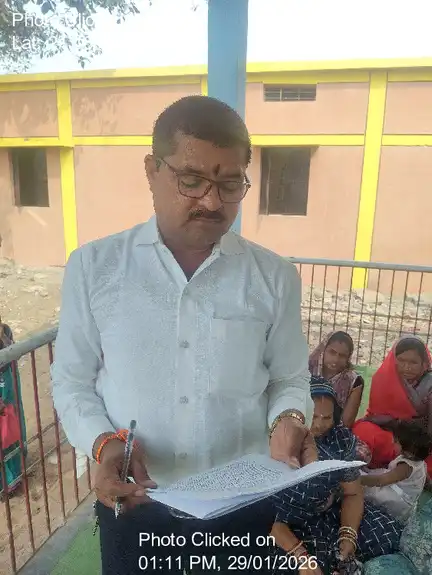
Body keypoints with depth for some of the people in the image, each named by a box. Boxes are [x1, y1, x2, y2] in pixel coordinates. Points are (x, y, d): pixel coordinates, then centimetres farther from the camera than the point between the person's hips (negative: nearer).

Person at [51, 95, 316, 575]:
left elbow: (289, 378, 1)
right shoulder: (93, 267, -9)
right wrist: (104, 443, -19)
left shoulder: (274, 276, -7)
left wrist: (289, 421, -19)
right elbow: (71, 381, -3)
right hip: (133, 503, 0)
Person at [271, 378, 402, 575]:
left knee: (390, 533, -8)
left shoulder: (341, 438, -9)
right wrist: (301, 556, -30)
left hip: (332, 513, 5)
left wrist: (348, 537, -15)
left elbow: (352, 493, 1)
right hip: (289, 526, -5)